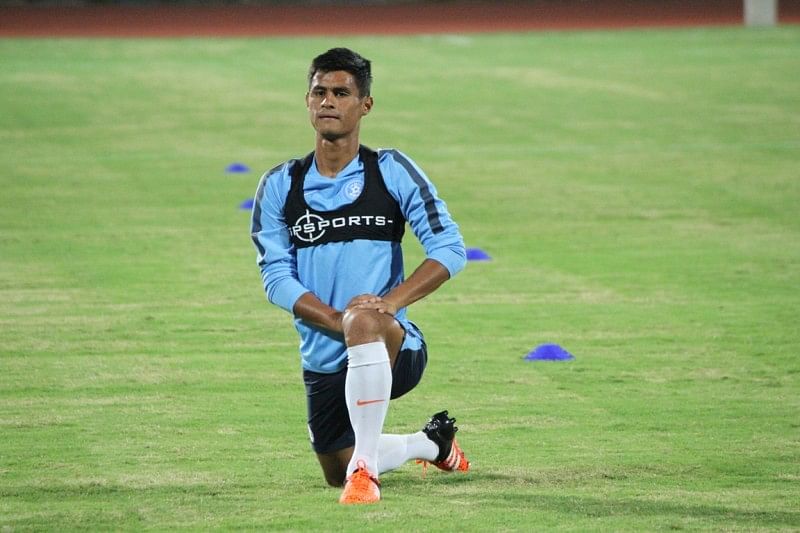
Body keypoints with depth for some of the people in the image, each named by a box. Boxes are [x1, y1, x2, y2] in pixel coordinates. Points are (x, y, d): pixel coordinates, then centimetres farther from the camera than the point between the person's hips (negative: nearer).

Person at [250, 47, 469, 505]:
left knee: (364, 321, -41)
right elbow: (276, 276, -4)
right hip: (323, 362, 5)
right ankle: (433, 443, 46)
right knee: (337, 473, 18)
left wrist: (390, 302, -23)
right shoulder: (279, 187, 3)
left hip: (396, 347, -5)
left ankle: (365, 468, -37)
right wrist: (338, 320, -22)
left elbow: (450, 248, -8)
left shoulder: (391, 171, -4)